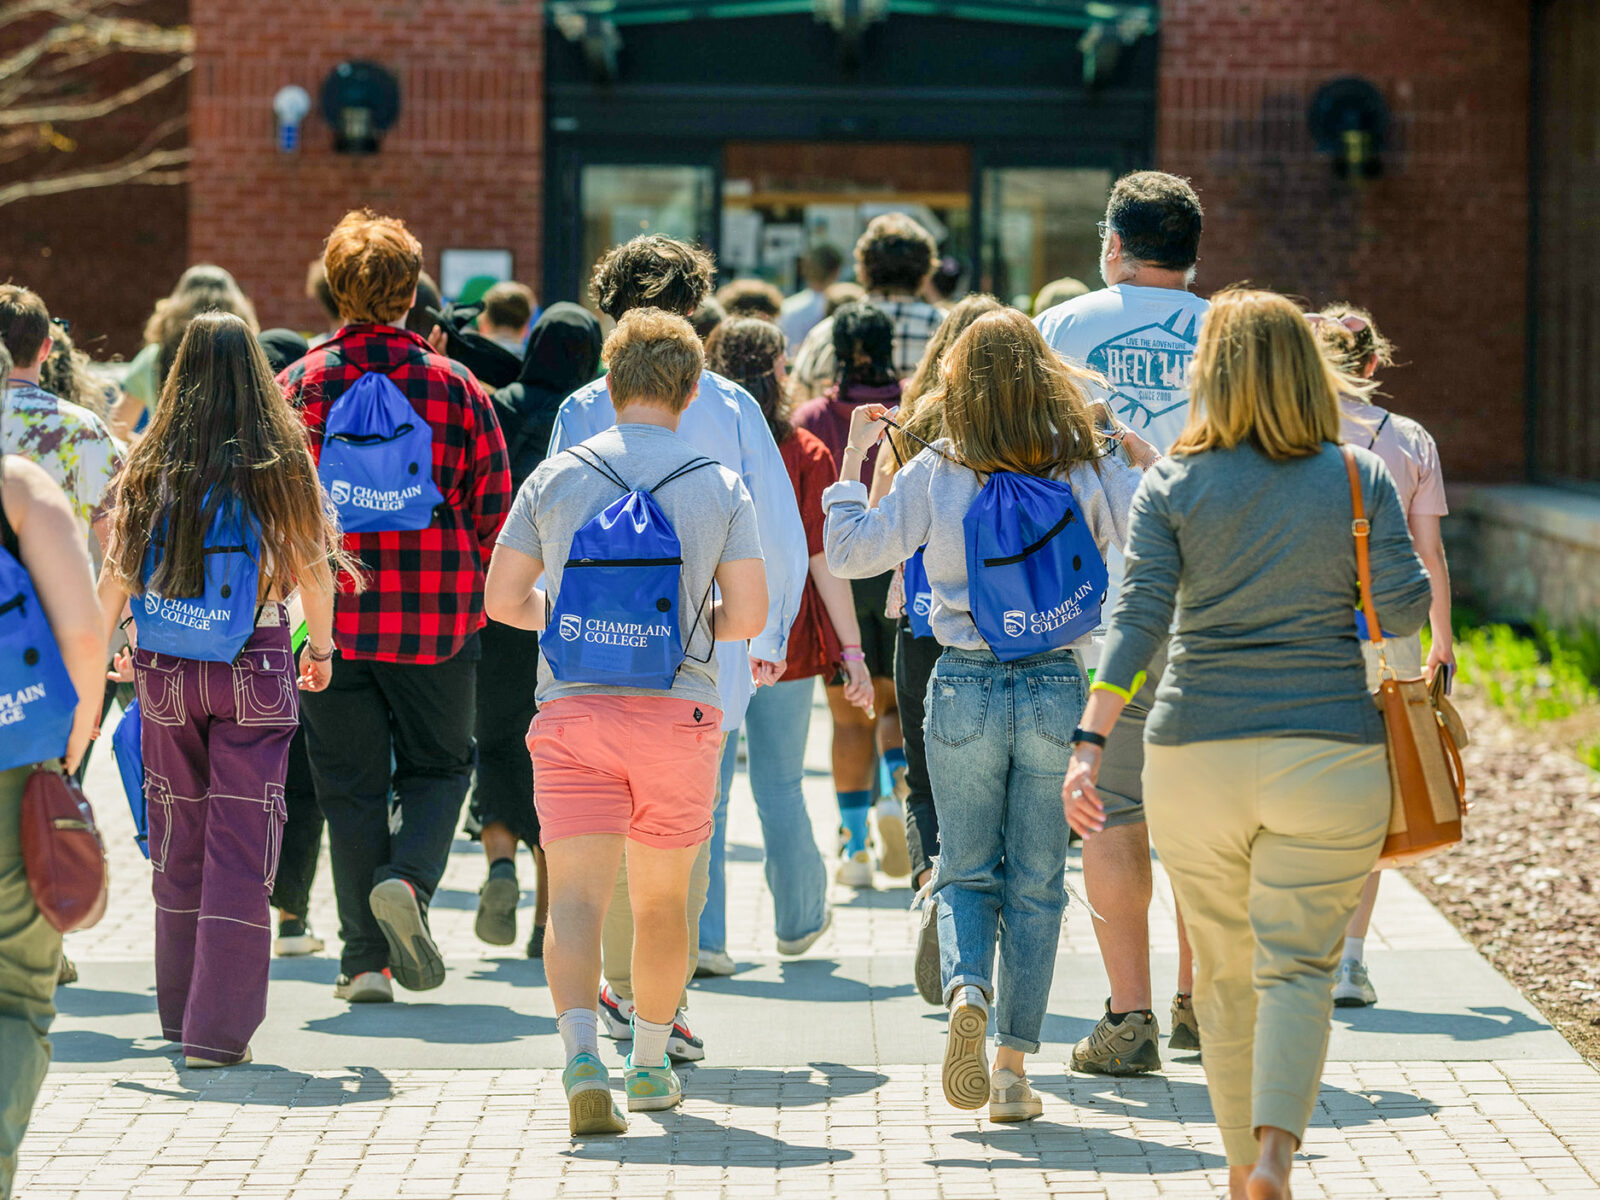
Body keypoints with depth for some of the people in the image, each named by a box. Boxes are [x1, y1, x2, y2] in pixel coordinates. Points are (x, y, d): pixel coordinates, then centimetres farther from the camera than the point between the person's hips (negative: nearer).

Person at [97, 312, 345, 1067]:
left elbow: (116, 573, -1)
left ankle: (182, 1010, 27)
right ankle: (219, 1027, -5)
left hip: (164, 670, 2)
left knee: (179, 840, 16)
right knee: (240, 843, 0)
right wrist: (322, 648, 12)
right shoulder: (281, 464, -6)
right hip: (254, 666, -2)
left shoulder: (152, 466, -1)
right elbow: (313, 572, -3)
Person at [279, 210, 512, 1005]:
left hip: (332, 613, 0)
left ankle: (365, 959, 6)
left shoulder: (297, 386, -2)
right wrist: (471, 593, 16)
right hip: (437, 613, 0)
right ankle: (407, 880, -11)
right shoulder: (455, 386, -1)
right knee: (438, 764, 16)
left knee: (349, 785, 8)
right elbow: (495, 506, 1)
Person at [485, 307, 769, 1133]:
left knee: (576, 898, -7)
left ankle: (582, 1056, -27)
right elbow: (749, 614, -2)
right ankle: (650, 1065, 27)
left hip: (574, 711, -1)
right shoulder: (720, 488, 1)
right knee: (662, 900, 16)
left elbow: (503, 598, 5)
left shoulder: (556, 476, 2)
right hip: (678, 712, 1)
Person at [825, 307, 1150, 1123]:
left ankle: (966, 989, -16)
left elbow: (852, 551, -2)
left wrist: (852, 457, 9)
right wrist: (1142, 453, 13)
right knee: (1035, 885, 9)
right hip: (1057, 689, 1)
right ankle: (1014, 1066, 8)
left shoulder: (936, 475, -5)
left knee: (966, 872, 13)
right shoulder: (1088, 472, -3)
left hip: (963, 689, 0)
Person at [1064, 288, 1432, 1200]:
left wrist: (1091, 744, -13)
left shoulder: (1173, 485, -1)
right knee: (1300, 965, 0)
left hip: (1198, 755, 1)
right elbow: (1406, 608, -3)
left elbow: (1139, 618, -9)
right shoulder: (1361, 478, 0)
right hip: (1330, 753, -1)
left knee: (1227, 970, 13)